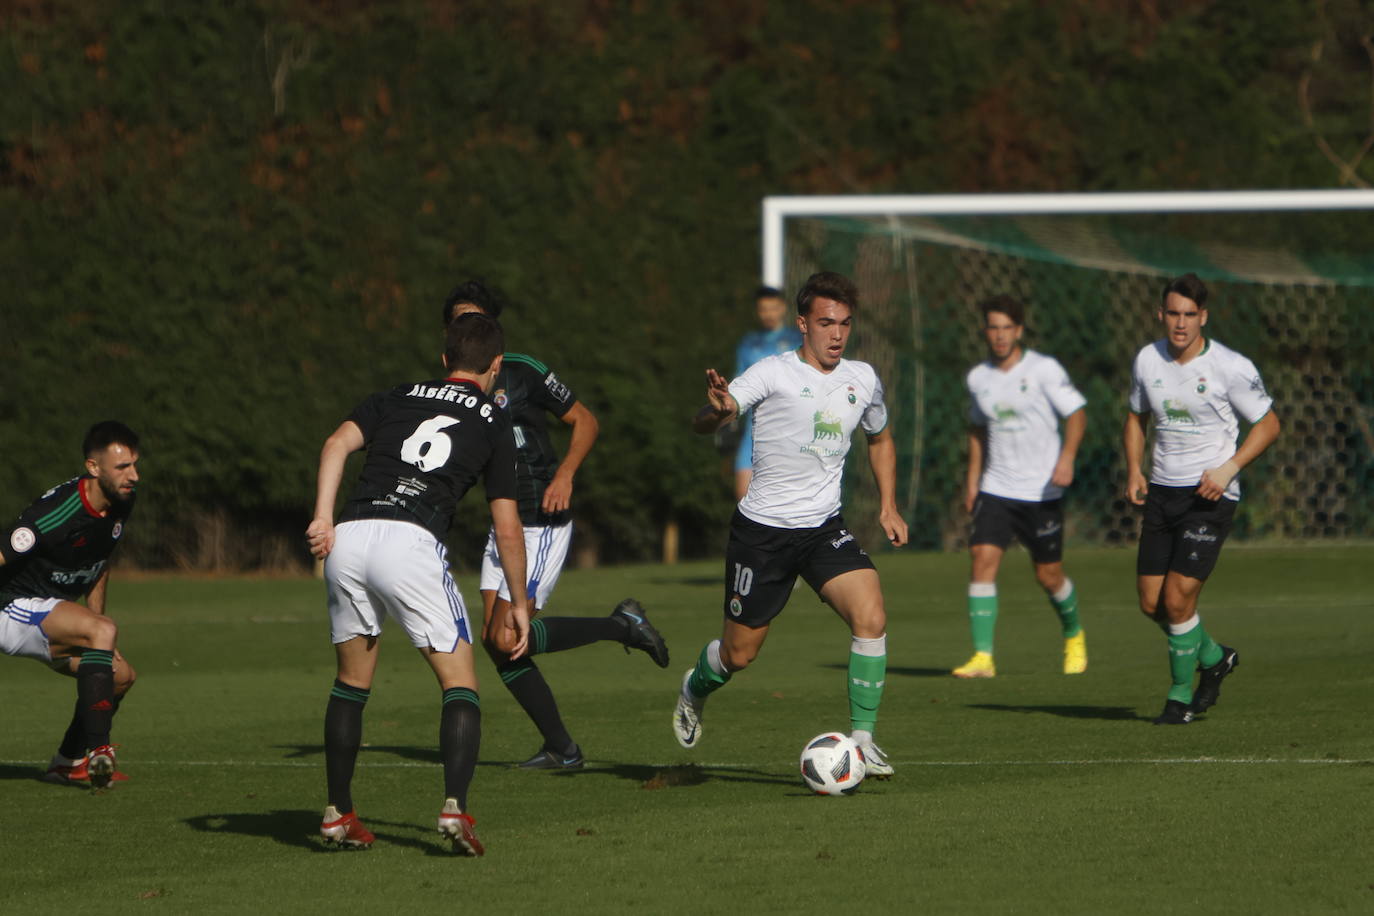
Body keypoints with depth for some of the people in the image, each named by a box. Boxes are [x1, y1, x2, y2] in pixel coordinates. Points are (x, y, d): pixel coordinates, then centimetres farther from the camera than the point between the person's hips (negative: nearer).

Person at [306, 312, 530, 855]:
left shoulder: (396, 398, 24)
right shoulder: (492, 422, 18)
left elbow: (338, 443, 5)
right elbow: (507, 529, 15)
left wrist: (322, 518, -4)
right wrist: (518, 604, 24)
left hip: (347, 539, 4)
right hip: (411, 543, -3)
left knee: (352, 682, 20)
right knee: (460, 683, 4)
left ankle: (338, 812, 20)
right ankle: (455, 806, -15)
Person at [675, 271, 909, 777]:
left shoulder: (862, 379, 3)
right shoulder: (773, 373, -13)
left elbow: (880, 439, 24)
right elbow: (702, 424, -25)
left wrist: (888, 505, 13)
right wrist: (717, 409, -49)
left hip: (824, 527, 3)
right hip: (762, 528, -3)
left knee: (870, 617, -20)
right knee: (739, 654, 7)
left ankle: (863, 739, -11)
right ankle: (695, 689, 42)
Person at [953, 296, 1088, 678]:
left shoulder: (1044, 370, -8)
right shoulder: (977, 378, 6)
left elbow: (1076, 414, -6)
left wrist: (1067, 457, -21)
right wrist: (973, 477, 15)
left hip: (1041, 490, -3)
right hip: (996, 489, 3)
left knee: (1049, 575, 4)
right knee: (983, 559, -15)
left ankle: (1074, 636, 35)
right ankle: (982, 657, -17)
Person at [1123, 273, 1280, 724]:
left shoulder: (1230, 368, -13)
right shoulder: (1147, 360, 2)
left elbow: (1268, 423, -4)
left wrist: (1229, 468, -17)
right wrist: (1134, 470, 1)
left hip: (1209, 495, -5)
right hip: (1161, 492, 5)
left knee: (1177, 600, -13)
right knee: (1151, 603, 5)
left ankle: (1181, 697, 7)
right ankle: (1213, 657, 32)